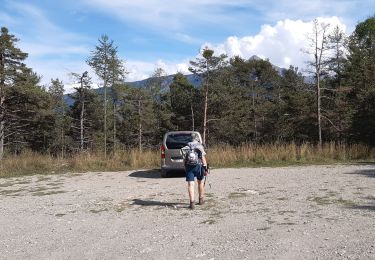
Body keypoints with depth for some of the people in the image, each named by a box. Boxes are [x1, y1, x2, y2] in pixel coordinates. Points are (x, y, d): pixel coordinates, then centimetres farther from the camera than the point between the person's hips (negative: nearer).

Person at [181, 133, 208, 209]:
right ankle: (201, 199, 29)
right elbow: (203, 157, -10)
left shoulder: (186, 147, 9)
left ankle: (192, 202, -11)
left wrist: (185, 168, 20)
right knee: (200, 182, 19)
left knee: (190, 184, -2)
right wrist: (205, 168, -8)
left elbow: (184, 159, 10)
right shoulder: (200, 146, -3)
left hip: (189, 166, 2)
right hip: (198, 166, -2)